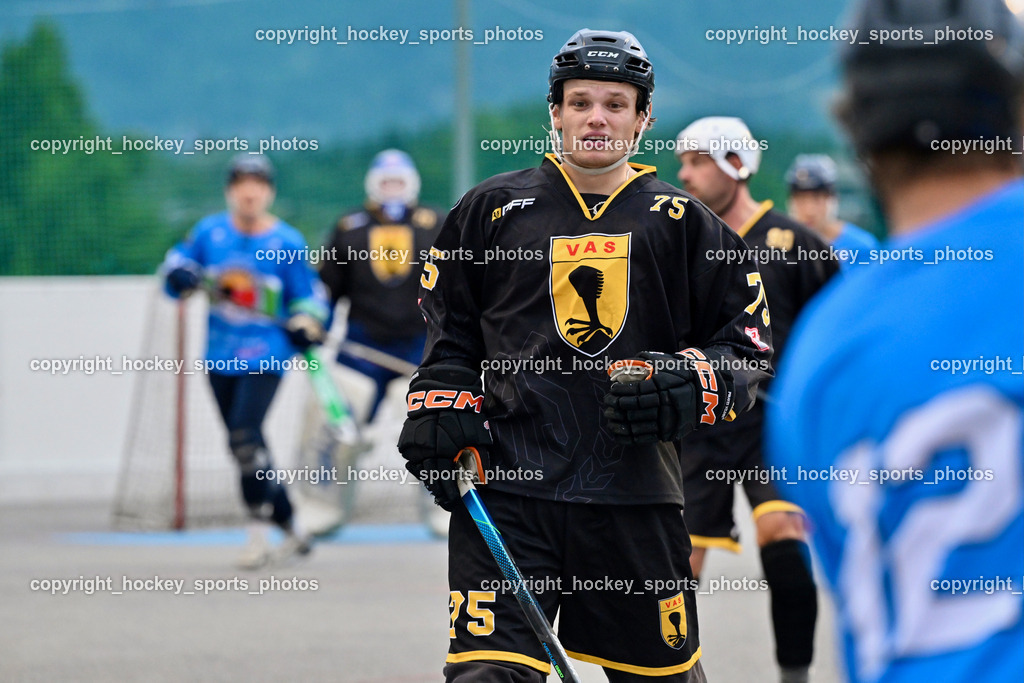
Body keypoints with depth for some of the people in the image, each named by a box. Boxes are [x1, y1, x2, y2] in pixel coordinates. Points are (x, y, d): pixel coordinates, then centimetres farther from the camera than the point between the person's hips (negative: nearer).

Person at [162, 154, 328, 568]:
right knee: (247, 448, 10)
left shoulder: (287, 243, -4)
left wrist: (305, 326, -16)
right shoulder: (209, 233, 3)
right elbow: (177, 265, 12)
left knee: (245, 437, -20)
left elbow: (309, 297, 3)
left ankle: (259, 534, -11)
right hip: (220, 358, 5)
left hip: (267, 358, -5)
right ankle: (291, 531, 25)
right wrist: (181, 275, -12)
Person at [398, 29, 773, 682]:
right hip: (506, 488, -1)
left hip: (635, 490, 1)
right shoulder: (492, 208, 10)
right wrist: (441, 408, 4)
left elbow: (748, 345, 11)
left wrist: (691, 387, -8)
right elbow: (449, 330, 20)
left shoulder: (683, 224, 9)